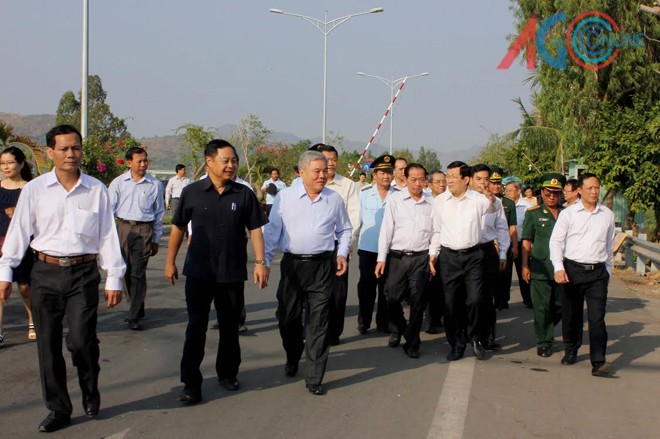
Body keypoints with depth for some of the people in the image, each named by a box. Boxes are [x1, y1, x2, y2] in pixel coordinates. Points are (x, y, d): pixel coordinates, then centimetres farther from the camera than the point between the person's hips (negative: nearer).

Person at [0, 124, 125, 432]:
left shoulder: (97, 191, 1)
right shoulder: (34, 190, 1)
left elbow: (108, 235, 4)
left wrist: (114, 279, 4)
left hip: (84, 273, -1)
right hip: (46, 273, 2)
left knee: (81, 340, -10)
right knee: (48, 345, 6)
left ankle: (90, 392, 20)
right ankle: (58, 409, 20)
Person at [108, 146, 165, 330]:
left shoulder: (155, 184, 4)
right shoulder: (119, 182, 5)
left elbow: (159, 213, 10)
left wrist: (156, 240, 11)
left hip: (144, 230, -2)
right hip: (123, 227, 2)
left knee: (138, 273, -7)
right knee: (127, 272, 10)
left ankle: (134, 317, -3)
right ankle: (138, 308, 27)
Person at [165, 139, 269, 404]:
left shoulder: (244, 194, 0)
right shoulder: (192, 192, -1)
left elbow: (255, 229, 2)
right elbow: (178, 227, 7)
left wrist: (260, 262, -6)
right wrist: (170, 261, 9)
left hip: (233, 273, 1)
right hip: (198, 272, -1)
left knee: (230, 327, 13)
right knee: (196, 328, -3)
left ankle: (227, 373, 31)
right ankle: (191, 384, 1)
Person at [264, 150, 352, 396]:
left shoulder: (335, 199, 5)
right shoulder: (284, 197, 1)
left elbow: (344, 230, 18)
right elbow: (272, 231, 2)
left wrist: (342, 253, 4)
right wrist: (264, 261, -3)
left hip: (323, 266, 0)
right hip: (292, 264, 0)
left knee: (318, 322, 0)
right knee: (287, 318, 9)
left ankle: (314, 378, 8)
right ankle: (292, 358, 39)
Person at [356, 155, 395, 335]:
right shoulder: (364, 193, -1)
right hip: (367, 247, 0)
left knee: (386, 287, 8)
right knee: (366, 286, 6)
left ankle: (383, 322, 21)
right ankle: (363, 322, 16)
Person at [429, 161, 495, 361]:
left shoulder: (478, 199, 2)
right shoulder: (439, 201, 6)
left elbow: (490, 209, -10)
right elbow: (437, 231, 11)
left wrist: (491, 202, -30)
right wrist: (433, 253, 6)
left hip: (473, 256, -2)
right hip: (448, 257, 2)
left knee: (475, 300, -10)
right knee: (451, 303, 5)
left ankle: (474, 338, 15)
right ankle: (456, 345, 20)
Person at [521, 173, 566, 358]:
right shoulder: (533, 213, 3)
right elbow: (526, 241, 3)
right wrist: (525, 266, -3)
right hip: (540, 268, -3)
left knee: (561, 306, 9)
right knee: (542, 307, 0)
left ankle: (546, 331, 34)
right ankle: (543, 342, 12)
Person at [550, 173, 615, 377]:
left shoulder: (607, 215, 8)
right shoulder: (568, 213, 0)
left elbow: (609, 244, 18)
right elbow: (556, 241, -3)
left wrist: (608, 270, 19)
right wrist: (558, 268, -14)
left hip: (598, 272, 1)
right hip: (572, 270, 0)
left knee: (597, 317, -9)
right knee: (571, 314, 11)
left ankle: (598, 362, -11)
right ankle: (571, 351, 32)